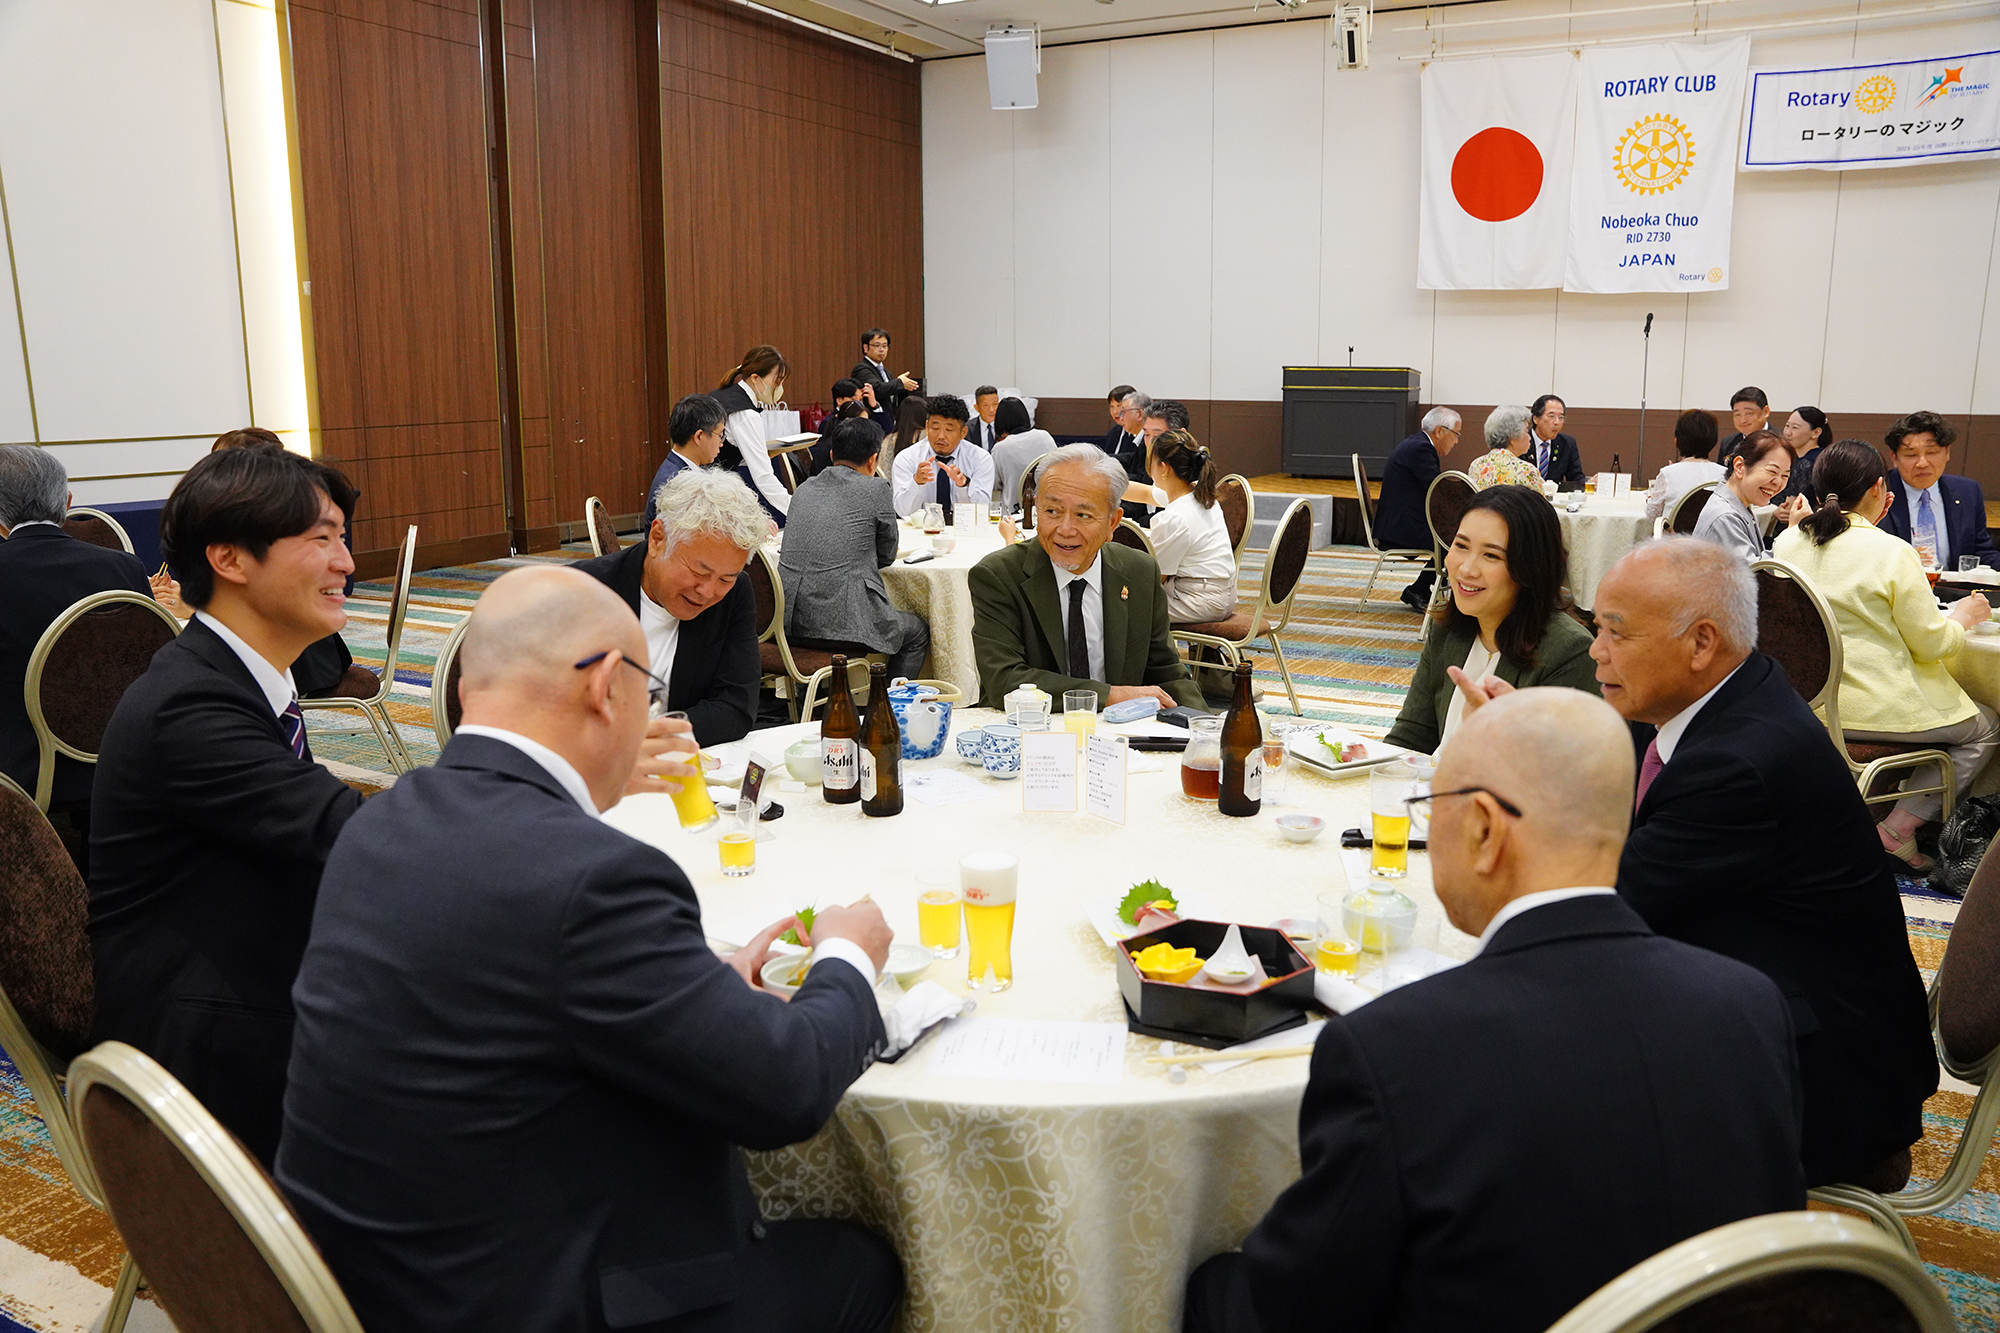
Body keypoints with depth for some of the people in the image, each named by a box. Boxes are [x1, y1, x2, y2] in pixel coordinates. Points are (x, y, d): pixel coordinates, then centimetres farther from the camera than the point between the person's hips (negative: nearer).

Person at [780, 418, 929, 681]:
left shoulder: (804, 488, 13)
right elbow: (887, 556, 9)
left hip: (788, 620, 7)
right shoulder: (875, 488, -3)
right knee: (918, 631, 19)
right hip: (839, 623, -7)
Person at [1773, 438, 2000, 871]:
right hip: (1872, 709, -7)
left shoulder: (1788, 542, 0)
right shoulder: (1892, 552, -18)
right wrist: (1962, 617, 12)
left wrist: (1864, 523, 16)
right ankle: (1898, 827, 10)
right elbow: (1932, 643, -10)